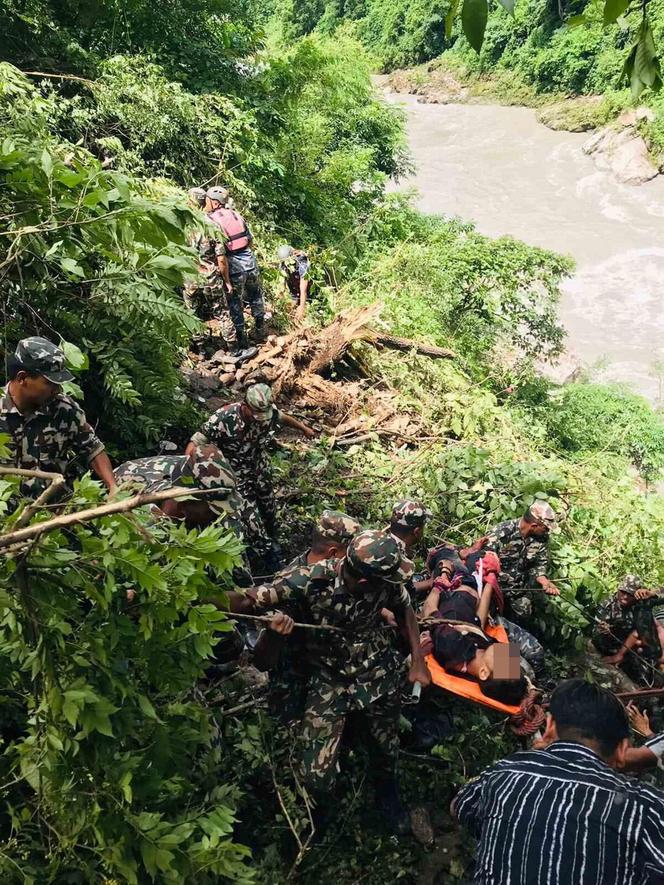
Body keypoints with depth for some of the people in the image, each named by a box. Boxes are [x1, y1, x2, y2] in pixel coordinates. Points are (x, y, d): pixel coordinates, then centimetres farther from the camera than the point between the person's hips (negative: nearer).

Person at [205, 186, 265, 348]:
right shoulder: (236, 214, 4)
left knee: (234, 304, 11)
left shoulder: (212, 222, -14)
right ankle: (260, 334, 35)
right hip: (250, 263, 5)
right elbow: (250, 240, 12)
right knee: (256, 298, 24)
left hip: (234, 268, -5)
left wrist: (227, 281, -16)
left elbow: (221, 256, -20)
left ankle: (242, 342, 19)